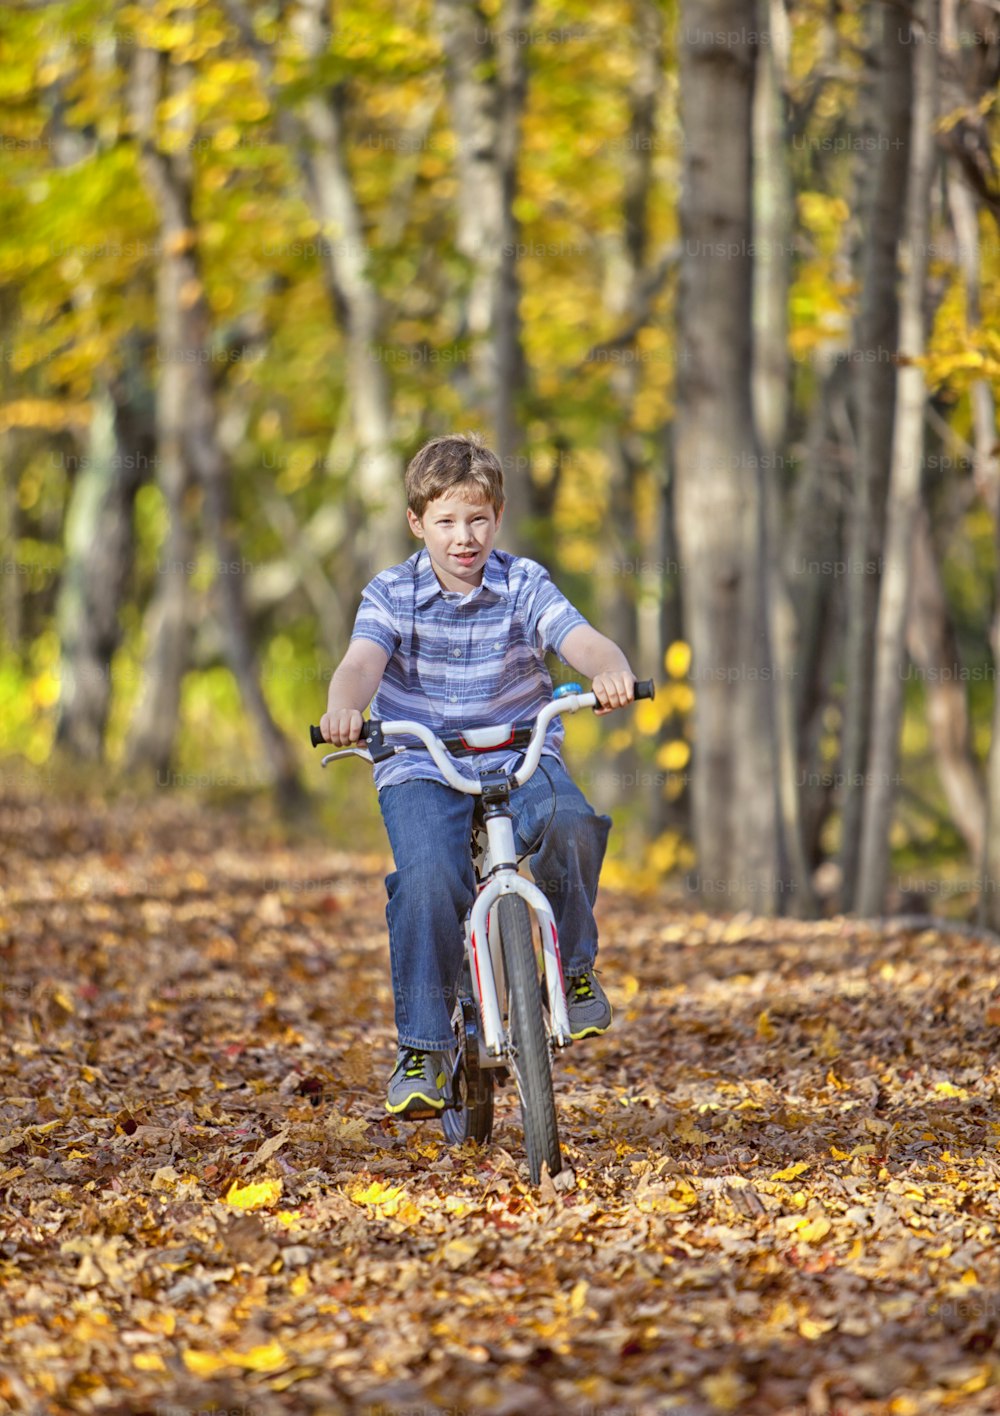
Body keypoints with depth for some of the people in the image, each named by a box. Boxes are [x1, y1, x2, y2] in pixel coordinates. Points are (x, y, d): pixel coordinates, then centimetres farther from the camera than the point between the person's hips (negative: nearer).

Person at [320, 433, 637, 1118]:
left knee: (569, 823, -32)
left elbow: (584, 641, -15)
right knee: (428, 878, -28)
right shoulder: (391, 594, -1)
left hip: (520, 758, 1)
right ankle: (422, 1048, -14)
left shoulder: (525, 585, 0)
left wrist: (611, 672, -40)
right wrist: (344, 706, -42)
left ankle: (573, 967, -6)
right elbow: (363, 660, -19)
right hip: (422, 770, -1)